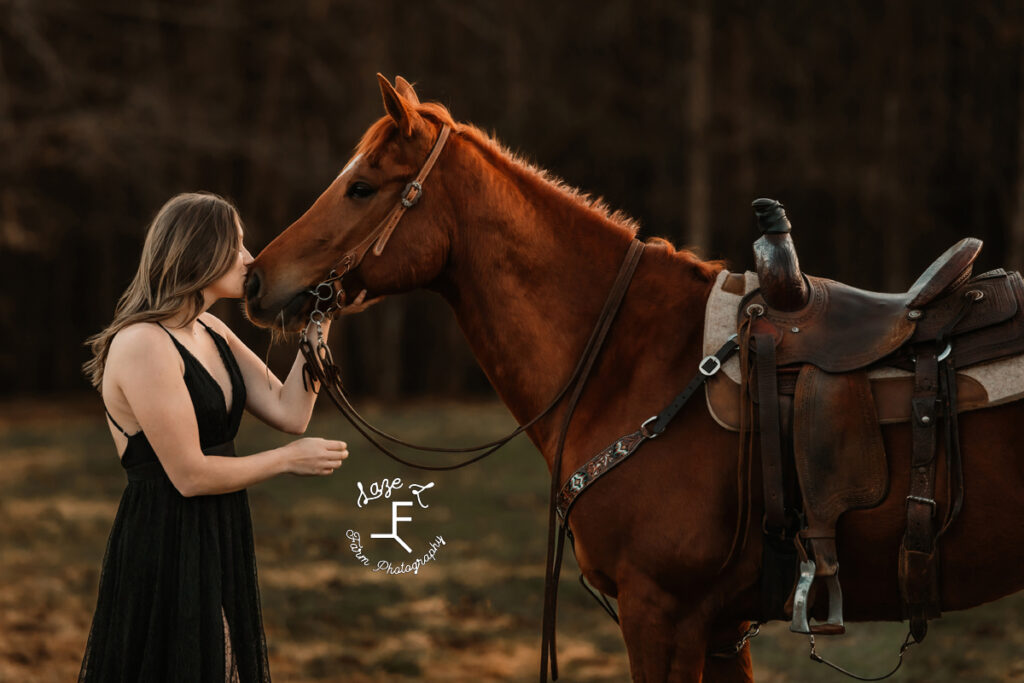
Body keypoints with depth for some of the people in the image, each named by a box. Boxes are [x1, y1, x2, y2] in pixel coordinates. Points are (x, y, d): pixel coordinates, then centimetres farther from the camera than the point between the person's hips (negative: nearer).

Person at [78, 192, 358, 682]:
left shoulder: (211, 333, 10)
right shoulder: (143, 346, -19)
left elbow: (289, 413, 2)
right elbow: (190, 476, -20)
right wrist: (289, 459, -9)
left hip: (218, 545, 10)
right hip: (165, 549, -10)